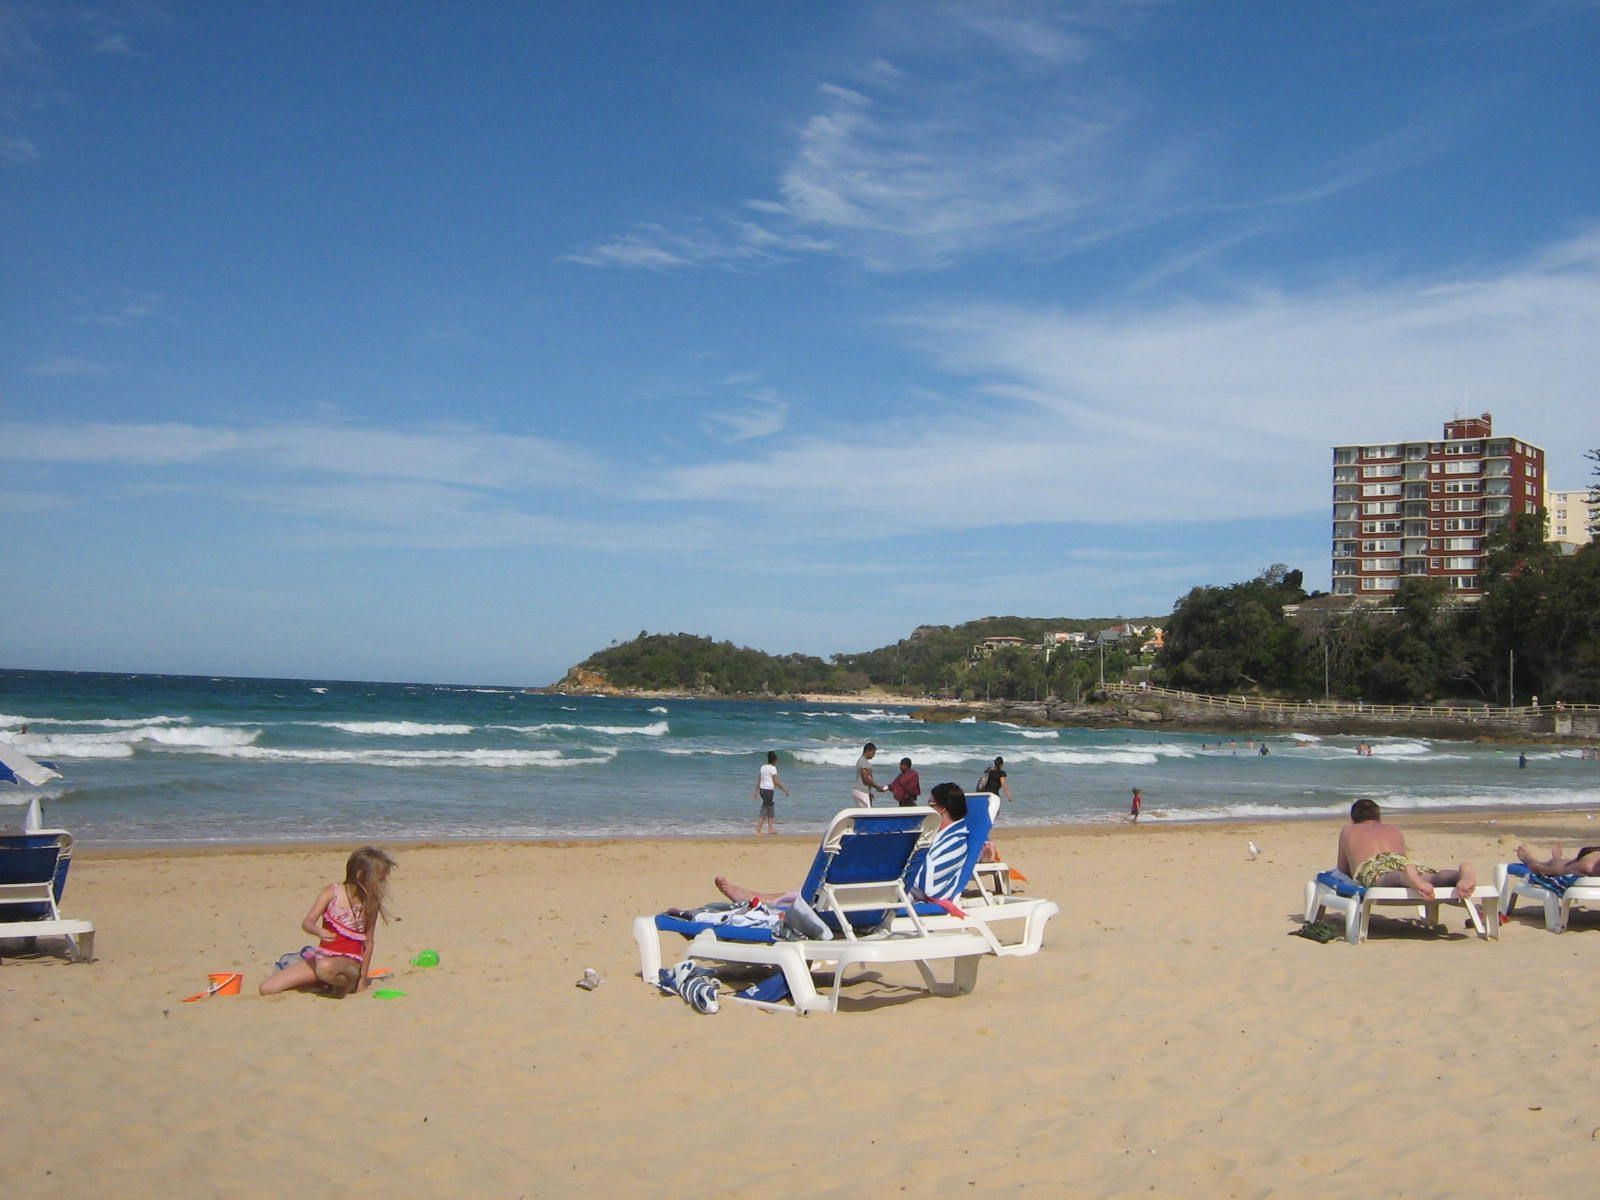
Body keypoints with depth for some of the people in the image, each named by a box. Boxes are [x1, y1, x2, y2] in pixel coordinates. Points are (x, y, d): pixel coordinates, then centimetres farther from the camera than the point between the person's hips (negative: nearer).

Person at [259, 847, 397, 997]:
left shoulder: (371, 904, -3)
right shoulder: (331, 893, -3)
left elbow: (368, 943, 1)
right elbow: (307, 923, -7)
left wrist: (363, 978, 0)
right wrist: (319, 931, -30)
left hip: (350, 963, -3)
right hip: (321, 955, 3)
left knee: (326, 967, -42)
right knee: (266, 988, -5)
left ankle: (349, 980, -8)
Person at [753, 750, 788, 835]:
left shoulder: (763, 767, 11)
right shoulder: (773, 768, -11)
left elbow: (758, 779, 13)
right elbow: (776, 782, -13)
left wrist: (757, 791, 20)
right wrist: (784, 790, -4)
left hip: (762, 789, 8)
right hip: (768, 790, -8)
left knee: (770, 808, 21)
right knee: (764, 810, -7)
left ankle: (770, 828, 28)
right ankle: (758, 831, -11)